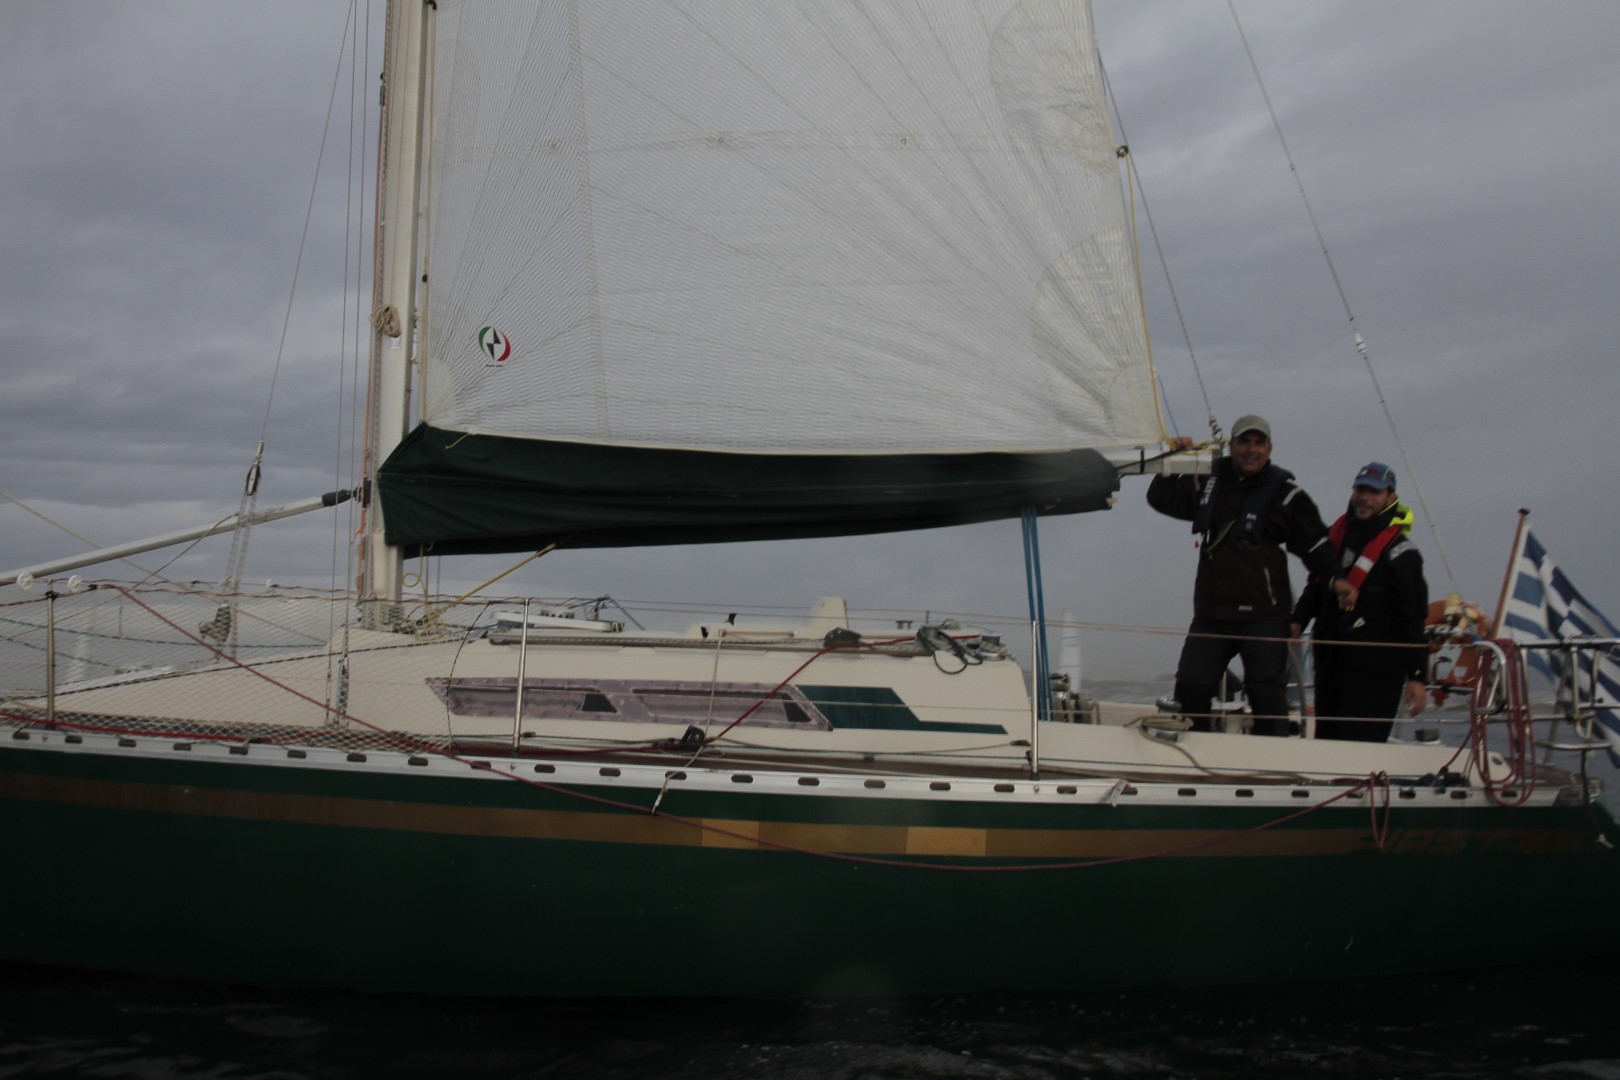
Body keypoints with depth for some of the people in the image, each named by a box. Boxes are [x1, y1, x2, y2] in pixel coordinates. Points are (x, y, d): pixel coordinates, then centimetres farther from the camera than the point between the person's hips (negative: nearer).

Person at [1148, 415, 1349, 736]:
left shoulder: (1284, 491, -2)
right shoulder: (1209, 482, 11)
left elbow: (1314, 540, -2)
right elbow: (1162, 499, 19)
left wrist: (1333, 577, -18)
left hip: (1264, 615, -4)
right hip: (1211, 612, 5)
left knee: (1266, 693, -5)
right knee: (1189, 687, 4)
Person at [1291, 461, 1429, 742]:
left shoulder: (1400, 552, -10)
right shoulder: (1336, 534, 10)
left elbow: (1413, 619, -11)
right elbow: (1315, 587, 24)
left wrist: (1417, 675, -14)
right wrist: (1298, 621, 8)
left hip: (1375, 670, -7)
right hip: (1330, 662, 7)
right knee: (1326, 740, 13)